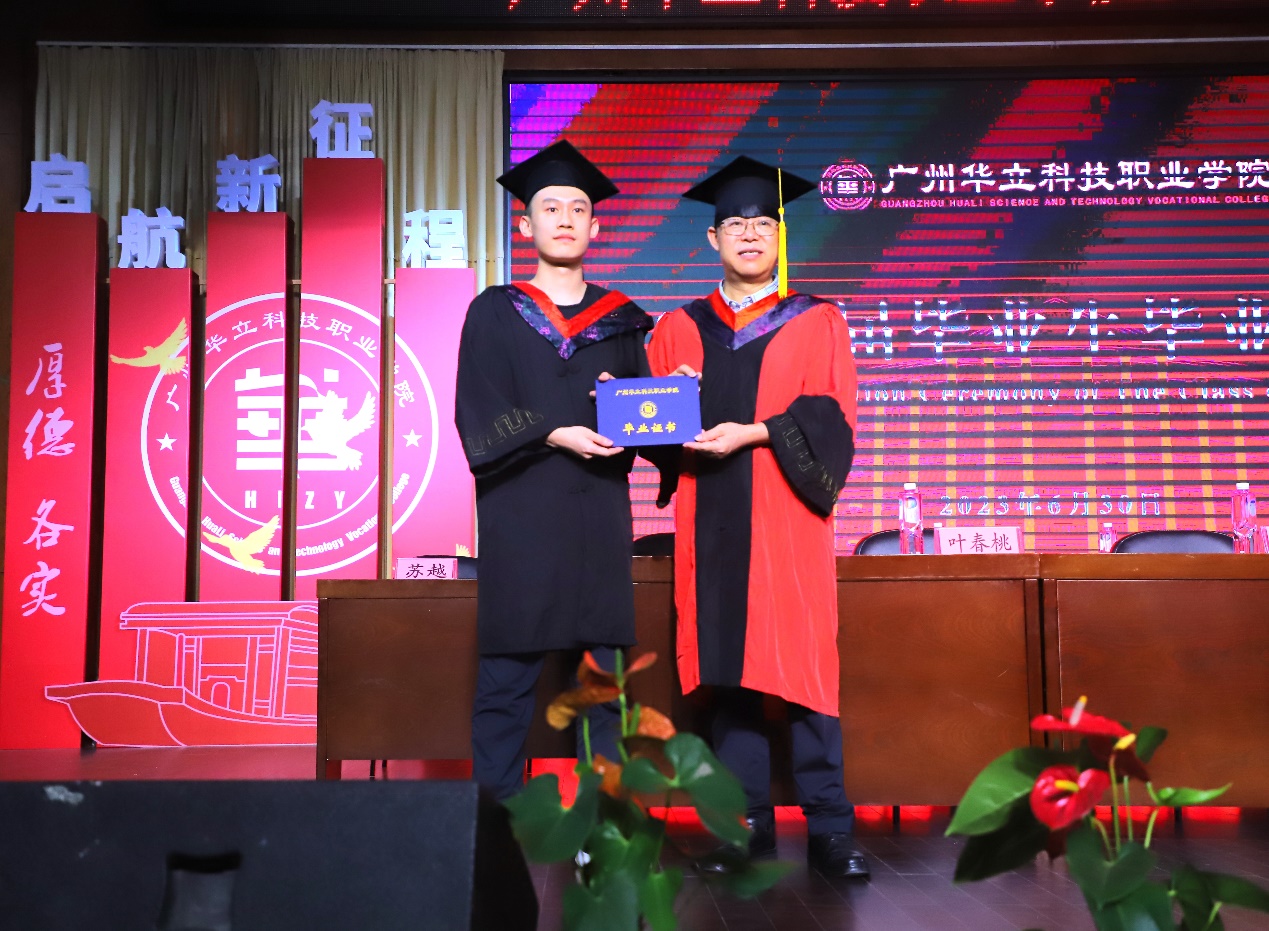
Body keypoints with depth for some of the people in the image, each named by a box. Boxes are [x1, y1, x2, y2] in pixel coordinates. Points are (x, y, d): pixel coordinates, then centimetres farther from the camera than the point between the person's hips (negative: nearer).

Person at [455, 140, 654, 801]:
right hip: (521, 517, -2)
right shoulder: (495, 313, 7)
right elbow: (480, 420, -3)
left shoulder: (621, 320, 15)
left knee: (601, 673, 4)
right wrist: (555, 433, -17)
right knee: (509, 678, -2)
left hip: (600, 517, 3)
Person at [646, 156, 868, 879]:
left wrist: (753, 432, -15)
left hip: (788, 517, -2)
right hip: (712, 522, 2)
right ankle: (748, 824, 11)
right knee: (727, 667, 2)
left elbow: (830, 417, -2)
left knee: (801, 664, -6)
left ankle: (829, 830, 2)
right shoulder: (680, 329, 16)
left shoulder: (817, 323, 10)